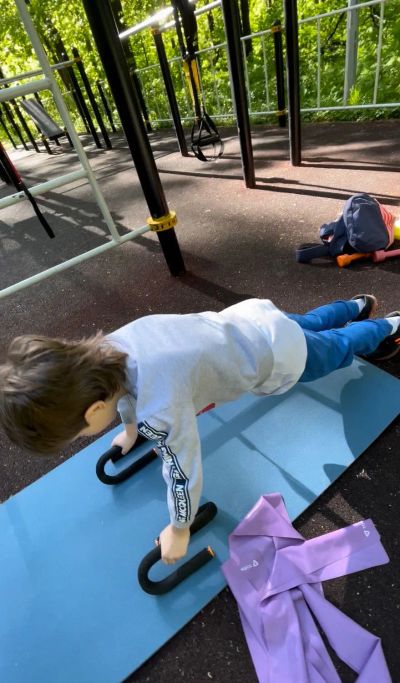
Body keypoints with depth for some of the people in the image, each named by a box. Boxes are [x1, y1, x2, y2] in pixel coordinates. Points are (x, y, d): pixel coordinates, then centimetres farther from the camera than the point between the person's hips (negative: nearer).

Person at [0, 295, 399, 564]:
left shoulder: (160, 410, -42)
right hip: (251, 320, 6)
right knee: (306, 326, 37)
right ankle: (357, 307, 62)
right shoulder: (105, 349, -18)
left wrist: (179, 530, -7)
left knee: (337, 348, 28)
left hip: (279, 358, -5)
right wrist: (130, 428, 21)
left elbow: (183, 472, -27)